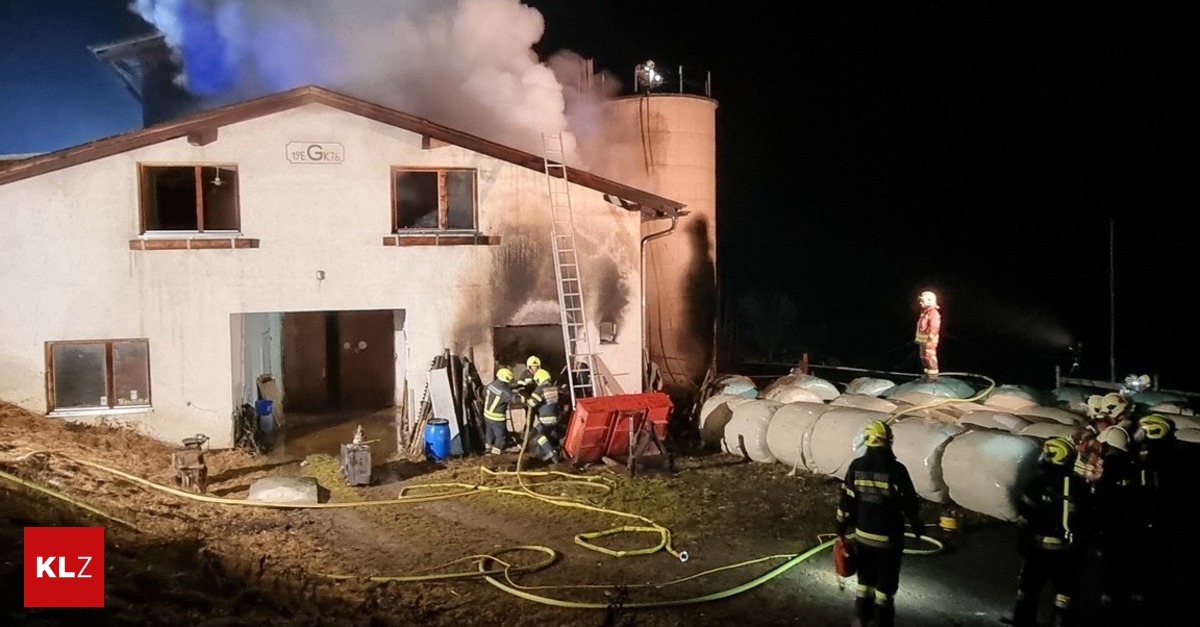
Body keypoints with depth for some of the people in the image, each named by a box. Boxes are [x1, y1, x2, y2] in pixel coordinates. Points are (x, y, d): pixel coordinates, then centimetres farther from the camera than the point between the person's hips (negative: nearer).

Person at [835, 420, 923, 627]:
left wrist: (841, 528, 10)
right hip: (889, 538, -4)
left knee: (865, 578, 20)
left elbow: (846, 500, -2)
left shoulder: (856, 467, -8)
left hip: (863, 535, 4)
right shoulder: (896, 469, -18)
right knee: (886, 584, 9)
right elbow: (910, 503, -10)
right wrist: (918, 528, 8)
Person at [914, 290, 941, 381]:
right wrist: (918, 338, 21)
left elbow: (934, 327, -22)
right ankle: (928, 374, 23)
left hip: (929, 340, -10)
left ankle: (933, 376, -5)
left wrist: (930, 339, -26)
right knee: (924, 358, 14)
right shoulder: (924, 312, 15)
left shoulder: (933, 313, -16)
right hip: (923, 340, 10)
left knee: (930, 357, -8)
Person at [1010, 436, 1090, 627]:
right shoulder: (1079, 486, -3)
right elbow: (1085, 519, 5)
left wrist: (1022, 543, 2)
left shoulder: (1038, 483, -15)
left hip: (1040, 547, -2)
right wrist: (1080, 547, 17)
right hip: (1069, 549, 3)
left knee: (1029, 588, 11)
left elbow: (1024, 518, -11)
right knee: (1065, 590, 13)